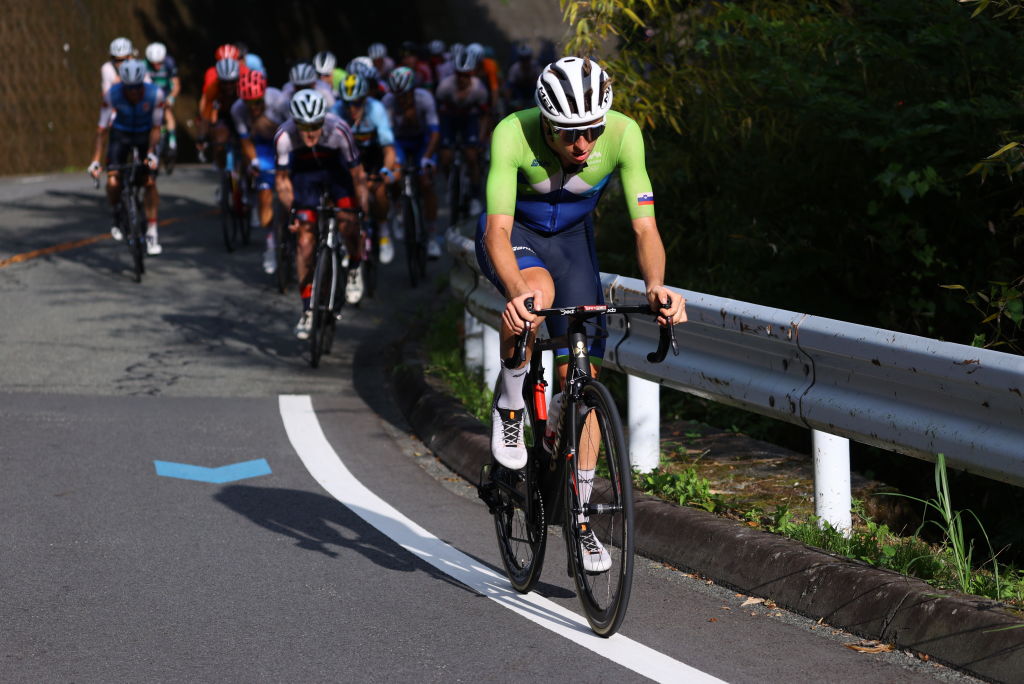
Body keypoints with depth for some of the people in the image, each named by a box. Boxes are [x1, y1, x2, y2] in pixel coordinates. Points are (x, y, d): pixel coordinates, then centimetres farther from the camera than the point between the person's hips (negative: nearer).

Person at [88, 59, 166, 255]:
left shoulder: (155, 94, -27)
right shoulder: (112, 95, -26)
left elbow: (155, 128, -19)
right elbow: (102, 130, -22)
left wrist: (151, 153, -33)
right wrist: (95, 161, -27)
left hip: (145, 136, 0)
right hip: (121, 134, 0)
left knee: (150, 182, -13)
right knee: (112, 182, -16)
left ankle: (152, 233, -3)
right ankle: (116, 216, 14)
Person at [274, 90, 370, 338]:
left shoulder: (339, 130, -34)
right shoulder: (284, 136, -31)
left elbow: (357, 173, -25)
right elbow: (282, 178, -16)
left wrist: (365, 210, -29)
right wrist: (291, 210, -27)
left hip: (336, 170, -1)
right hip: (304, 172, 1)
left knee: (347, 222, -25)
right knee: (305, 239, -6)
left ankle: (354, 269, 7)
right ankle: (307, 310, 4)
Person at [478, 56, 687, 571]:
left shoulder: (623, 135, -29)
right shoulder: (513, 134, -35)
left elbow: (644, 226, -28)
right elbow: (498, 230, -41)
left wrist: (656, 285, -48)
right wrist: (516, 292, -59)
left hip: (571, 237, 3)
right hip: (513, 234, -3)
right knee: (537, 293, -38)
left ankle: (580, 515, 5)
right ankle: (509, 408, -11)